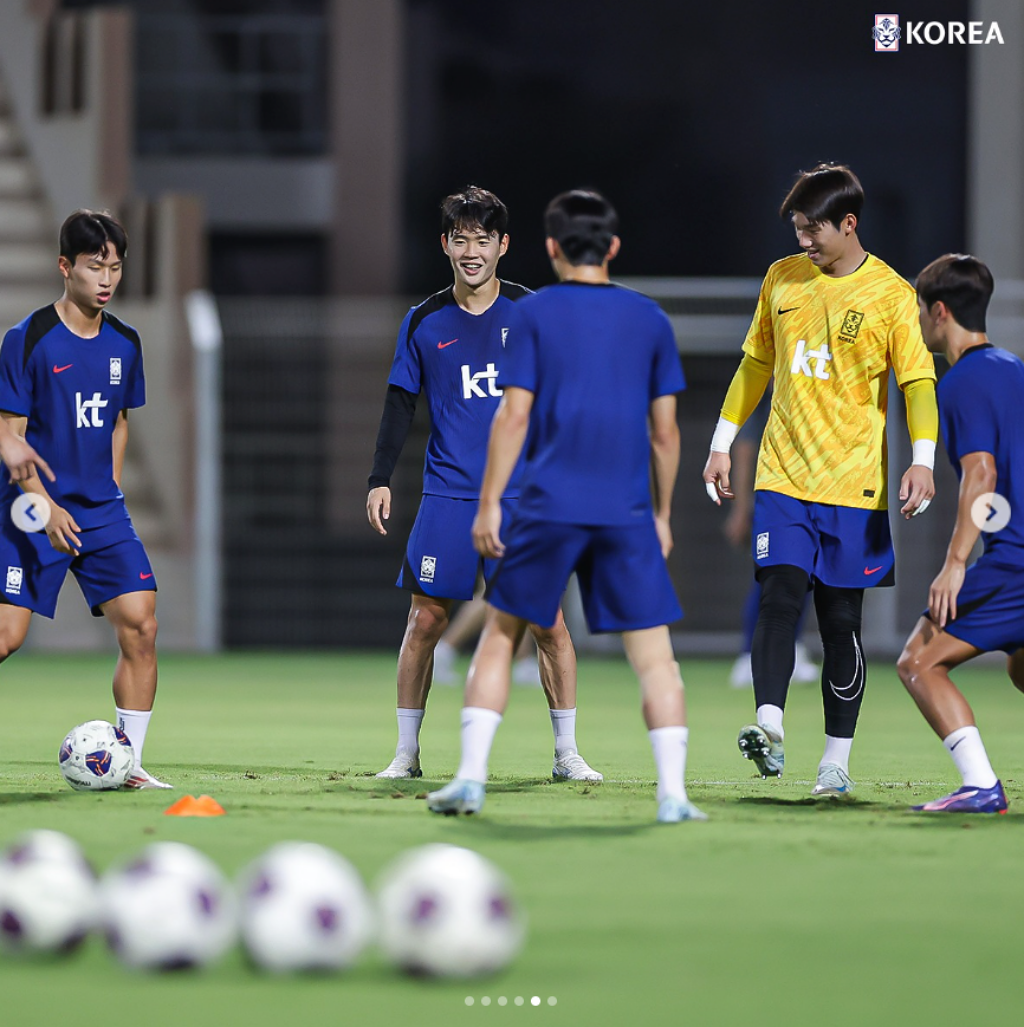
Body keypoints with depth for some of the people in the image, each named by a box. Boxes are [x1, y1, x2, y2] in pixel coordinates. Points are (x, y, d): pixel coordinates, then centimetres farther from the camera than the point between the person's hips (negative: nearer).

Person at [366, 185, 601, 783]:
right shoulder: (425, 322, 5)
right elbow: (401, 405, 10)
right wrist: (380, 480, 2)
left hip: (523, 493, -1)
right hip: (448, 494, 1)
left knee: (548, 621, -5)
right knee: (426, 620, -1)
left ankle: (568, 755, 4)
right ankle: (407, 752, 9)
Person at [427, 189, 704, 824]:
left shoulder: (535, 314, 2)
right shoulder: (650, 320, 8)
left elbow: (514, 416, -5)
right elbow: (665, 431, 9)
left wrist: (490, 503, -1)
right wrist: (661, 514, 18)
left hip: (547, 508, -1)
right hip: (627, 511, 1)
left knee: (501, 634, 11)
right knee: (654, 653, 3)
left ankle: (471, 778, 4)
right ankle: (673, 794, -6)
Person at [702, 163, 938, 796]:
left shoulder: (892, 295, -3)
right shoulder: (782, 279, 9)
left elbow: (918, 382, -4)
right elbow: (757, 364, 19)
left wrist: (923, 460, -19)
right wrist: (723, 442, 17)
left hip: (854, 485, -2)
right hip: (782, 478, 2)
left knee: (842, 620, 2)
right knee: (780, 596, -16)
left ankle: (837, 761, 9)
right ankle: (769, 728, -28)